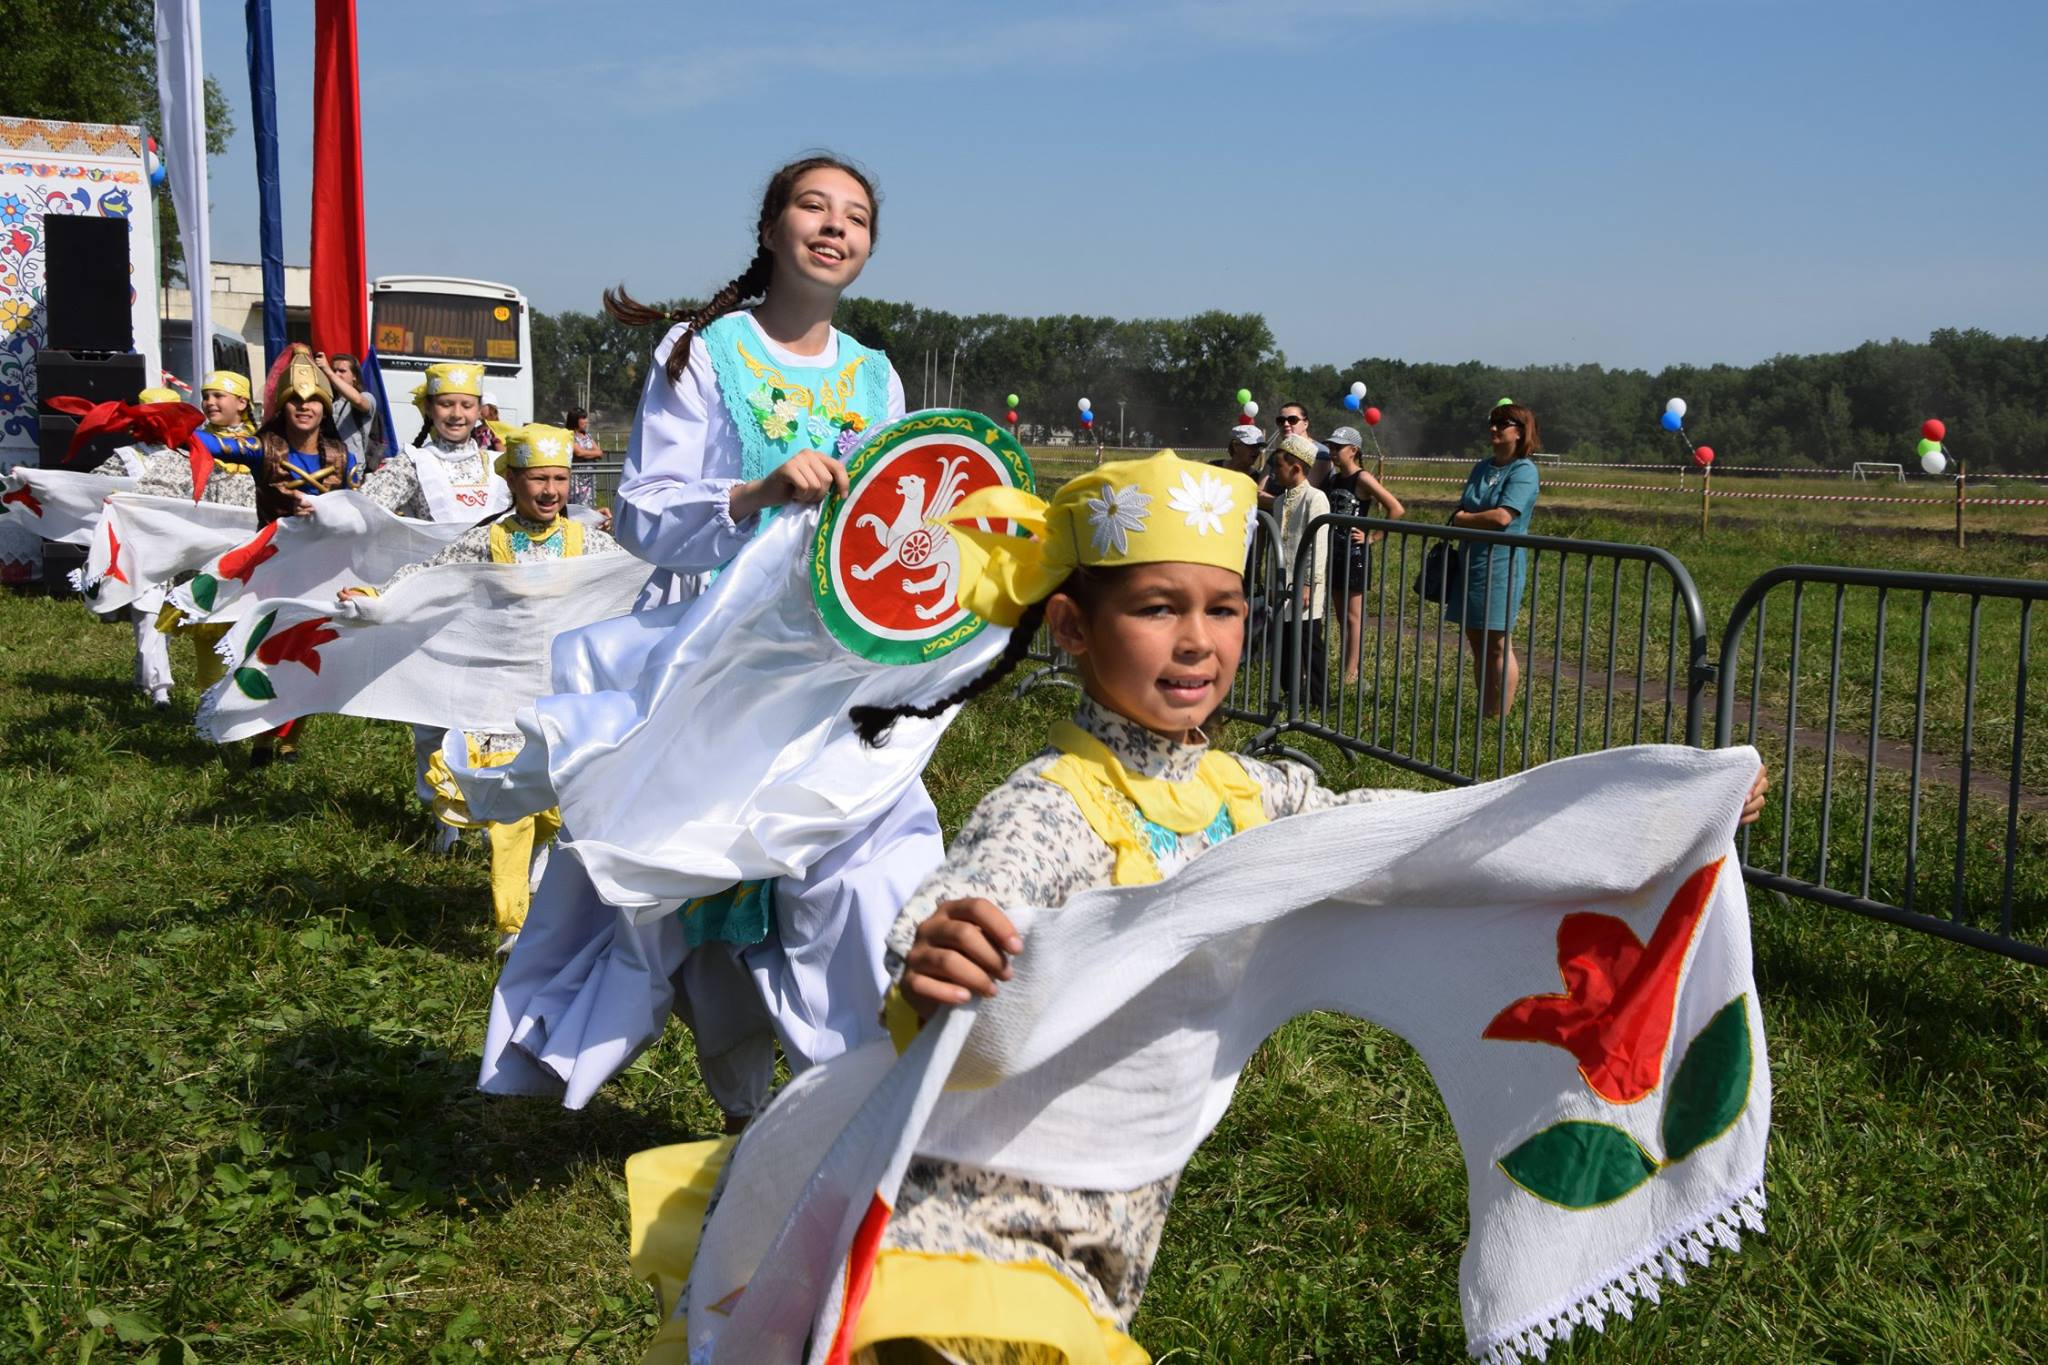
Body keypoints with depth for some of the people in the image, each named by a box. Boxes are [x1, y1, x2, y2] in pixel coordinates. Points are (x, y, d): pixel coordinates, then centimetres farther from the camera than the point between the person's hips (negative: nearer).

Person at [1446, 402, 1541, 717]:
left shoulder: (1524, 470, -9)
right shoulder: (1482, 467, 14)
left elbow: (1502, 517, -20)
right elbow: (1462, 508, 21)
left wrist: (1462, 519, -6)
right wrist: (1459, 516, 0)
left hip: (1501, 564, -8)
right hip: (1471, 561, 8)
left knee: (1498, 646, -4)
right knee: (1477, 644, 10)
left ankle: (1498, 719, 2)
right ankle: (1482, 714, 18)